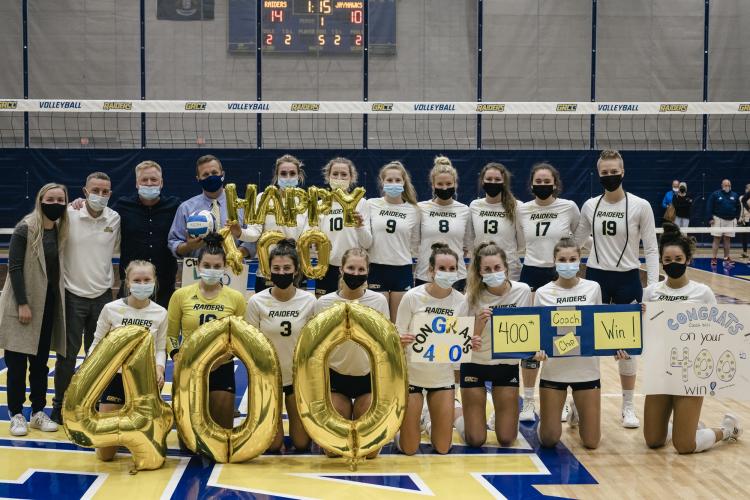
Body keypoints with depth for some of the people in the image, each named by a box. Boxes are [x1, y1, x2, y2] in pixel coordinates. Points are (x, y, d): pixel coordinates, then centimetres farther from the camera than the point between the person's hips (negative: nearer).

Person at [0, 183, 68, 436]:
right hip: (23, 304, -6)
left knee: (41, 361, 12)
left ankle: (38, 412, 21)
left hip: (48, 303, 6)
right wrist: (22, 304, -18)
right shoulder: (25, 228, -10)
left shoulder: (61, 230, 7)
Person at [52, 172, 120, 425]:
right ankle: (59, 405, 16)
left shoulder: (115, 219, -1)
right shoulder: (69, 215, -10)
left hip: (103, 295, 3)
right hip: (73, 295, -3)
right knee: (68, 354, 3)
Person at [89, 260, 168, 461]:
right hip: (116, 376, -1)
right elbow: (97, 343, 2)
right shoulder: (111, 309, -7)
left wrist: (159, 368, -17)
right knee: (105, 454, 1)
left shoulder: (160, 313, -3)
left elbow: (160, 348, 3)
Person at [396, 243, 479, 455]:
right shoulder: (412, 297, -16)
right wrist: (401, 341, -32)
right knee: (408, 448, 1)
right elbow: (397, 338, -9)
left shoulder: (461, 301, -8)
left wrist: (472, 344, -20)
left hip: (443, 376, 2)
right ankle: (401, 421, 34)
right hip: (412, 373, -2)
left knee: (443, 448, 5)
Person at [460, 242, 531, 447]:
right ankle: (463, 416, 32)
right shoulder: (473, 296, -16)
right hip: (475, 365, -2)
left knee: (506, 438, 1)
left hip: (507, 365, 2)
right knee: (475, 440, -1)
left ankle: (499, 416, 35)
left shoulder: (523, 291, -10)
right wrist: (479, 324, -33)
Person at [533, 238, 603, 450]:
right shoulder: (543, 293, -3)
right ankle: (553, 415, 36)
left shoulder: (593, 288, 1)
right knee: (548, 440, 1)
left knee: (591, 442, 4)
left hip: (586, 368, 1)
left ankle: (578, 413, 38)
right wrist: (538, 350, -20)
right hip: (554, 369, -1)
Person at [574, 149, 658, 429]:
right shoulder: (590, 206, 2)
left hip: (627, 280, -2)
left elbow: (651, 249, -5)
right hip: (595, 277, 2)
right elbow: (577, 241, 15)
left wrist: (653, 285, -13)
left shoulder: (640, 206, -6)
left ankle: (628, 407, 17)